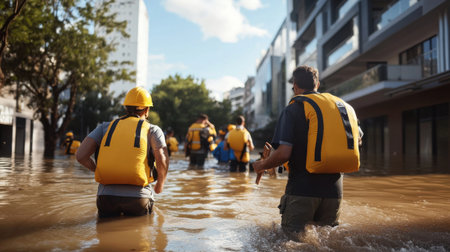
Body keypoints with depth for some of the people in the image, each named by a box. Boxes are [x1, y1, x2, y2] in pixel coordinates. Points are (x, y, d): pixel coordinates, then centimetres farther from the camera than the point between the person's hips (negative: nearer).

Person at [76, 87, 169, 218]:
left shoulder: (105, 127, 17)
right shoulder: (153, 130, 10)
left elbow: (81, 155, 7)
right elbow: (162, 160, -7)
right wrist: (160, 183, 12)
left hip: (106, 194, 2)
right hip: (138, 196, -2)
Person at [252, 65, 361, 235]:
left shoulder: (295, 108, -4)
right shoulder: (344, 106, 15)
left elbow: (284, 154, -15)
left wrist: (261, 166, 6)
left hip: (303, 190, -5)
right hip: (334, 189, 6)